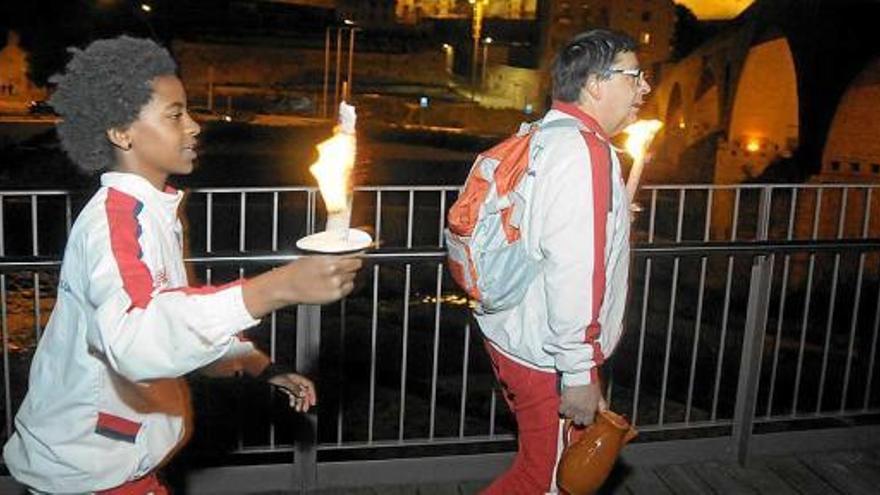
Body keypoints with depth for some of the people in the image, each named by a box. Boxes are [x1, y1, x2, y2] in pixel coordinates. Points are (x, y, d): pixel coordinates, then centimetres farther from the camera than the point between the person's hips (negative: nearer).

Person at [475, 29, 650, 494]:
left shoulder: (543, 138, 11)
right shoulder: (583, 150, -20)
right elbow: (571, 271, -26)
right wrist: (578, 374, -22)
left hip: (515, 334, 10)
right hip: (547, 355, -10)